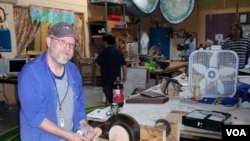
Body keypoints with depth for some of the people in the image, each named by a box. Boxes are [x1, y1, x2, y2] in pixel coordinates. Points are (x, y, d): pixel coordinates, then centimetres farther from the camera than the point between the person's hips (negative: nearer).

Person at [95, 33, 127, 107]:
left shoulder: (105, 51, -13)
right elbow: (124, 65, 8)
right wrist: (125, 76, 17)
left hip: (107, 79, -6)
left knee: (109, 99, 0)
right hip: (117, 79, 6)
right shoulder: (119, 51, 6)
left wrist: (96, 57, 7)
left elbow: (97, 63, -14)